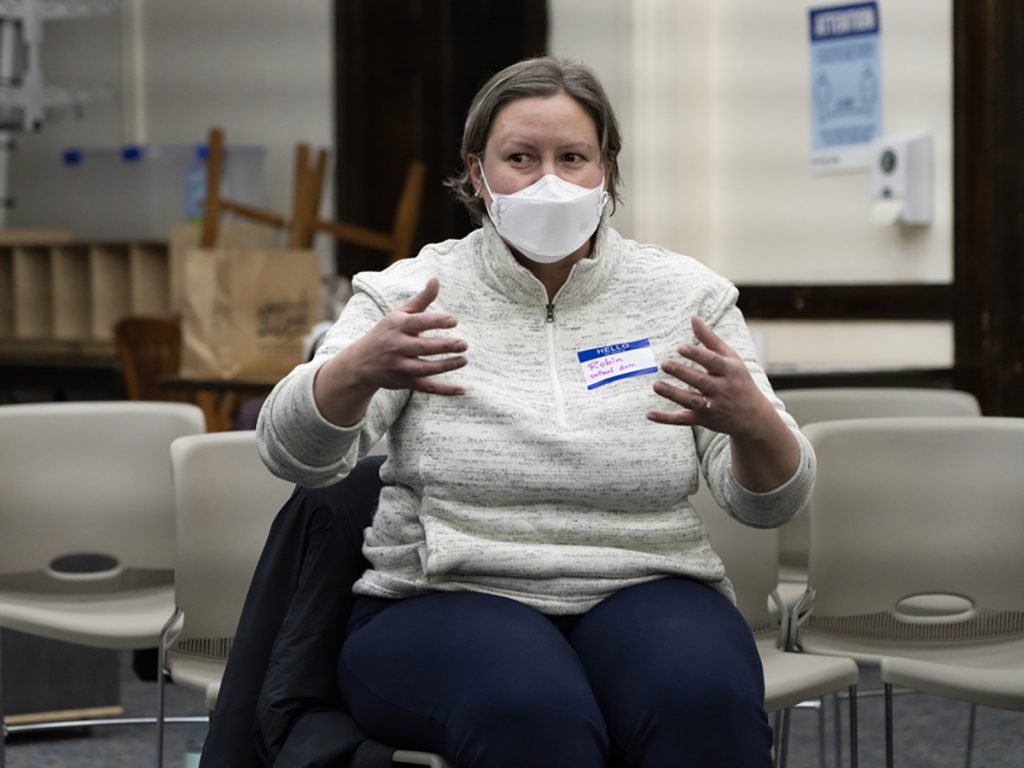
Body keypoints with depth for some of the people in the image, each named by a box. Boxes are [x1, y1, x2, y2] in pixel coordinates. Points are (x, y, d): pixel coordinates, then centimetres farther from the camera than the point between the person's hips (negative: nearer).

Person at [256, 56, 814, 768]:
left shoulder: (685, 294, 6)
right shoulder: (409, 293, 3)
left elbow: (770, 501, 0)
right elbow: (296, 453, -10)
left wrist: (751, 419, -24)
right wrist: (359, 370, -32)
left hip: (642, 593, 2)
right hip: (445, 599, -1)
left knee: (705, 699, -32)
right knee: (531, 709, -35)